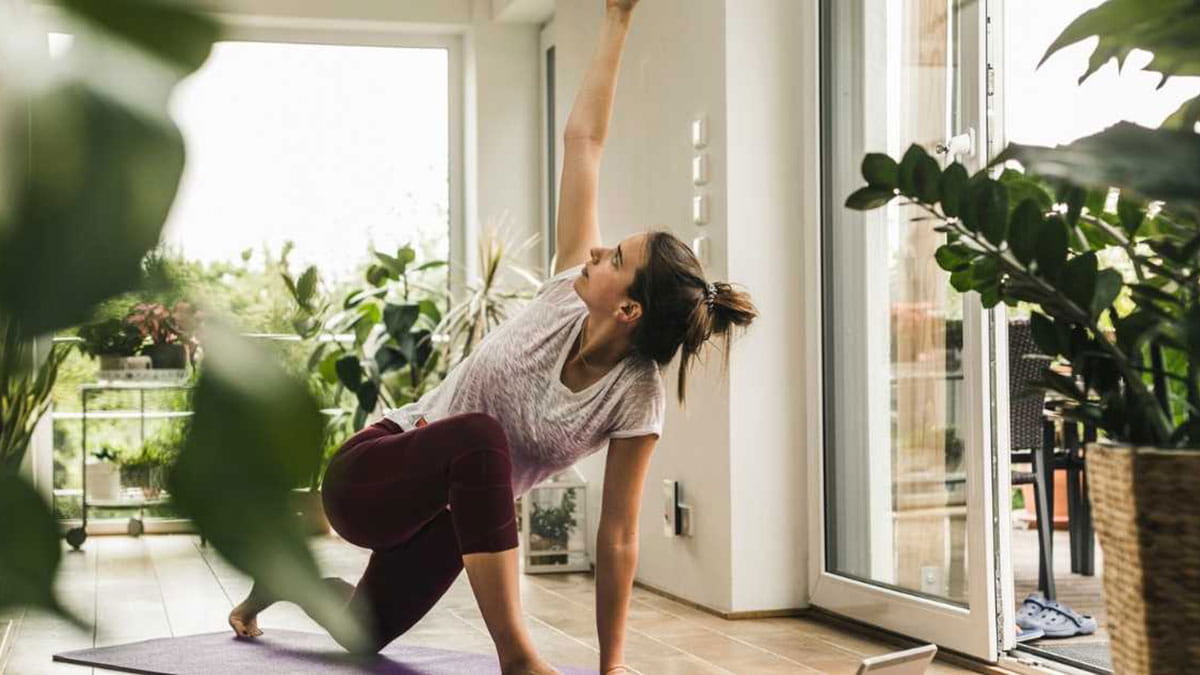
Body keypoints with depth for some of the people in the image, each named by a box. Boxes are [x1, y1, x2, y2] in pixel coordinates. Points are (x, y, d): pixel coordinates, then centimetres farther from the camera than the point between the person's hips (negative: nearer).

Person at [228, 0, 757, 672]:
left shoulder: (637, 399, -22)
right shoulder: (572, 288, -20)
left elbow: (619, 537, -17)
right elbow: (583, 141, -17)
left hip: (451, 506, 2)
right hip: (368, 474, -2)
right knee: (481, 437, -37)